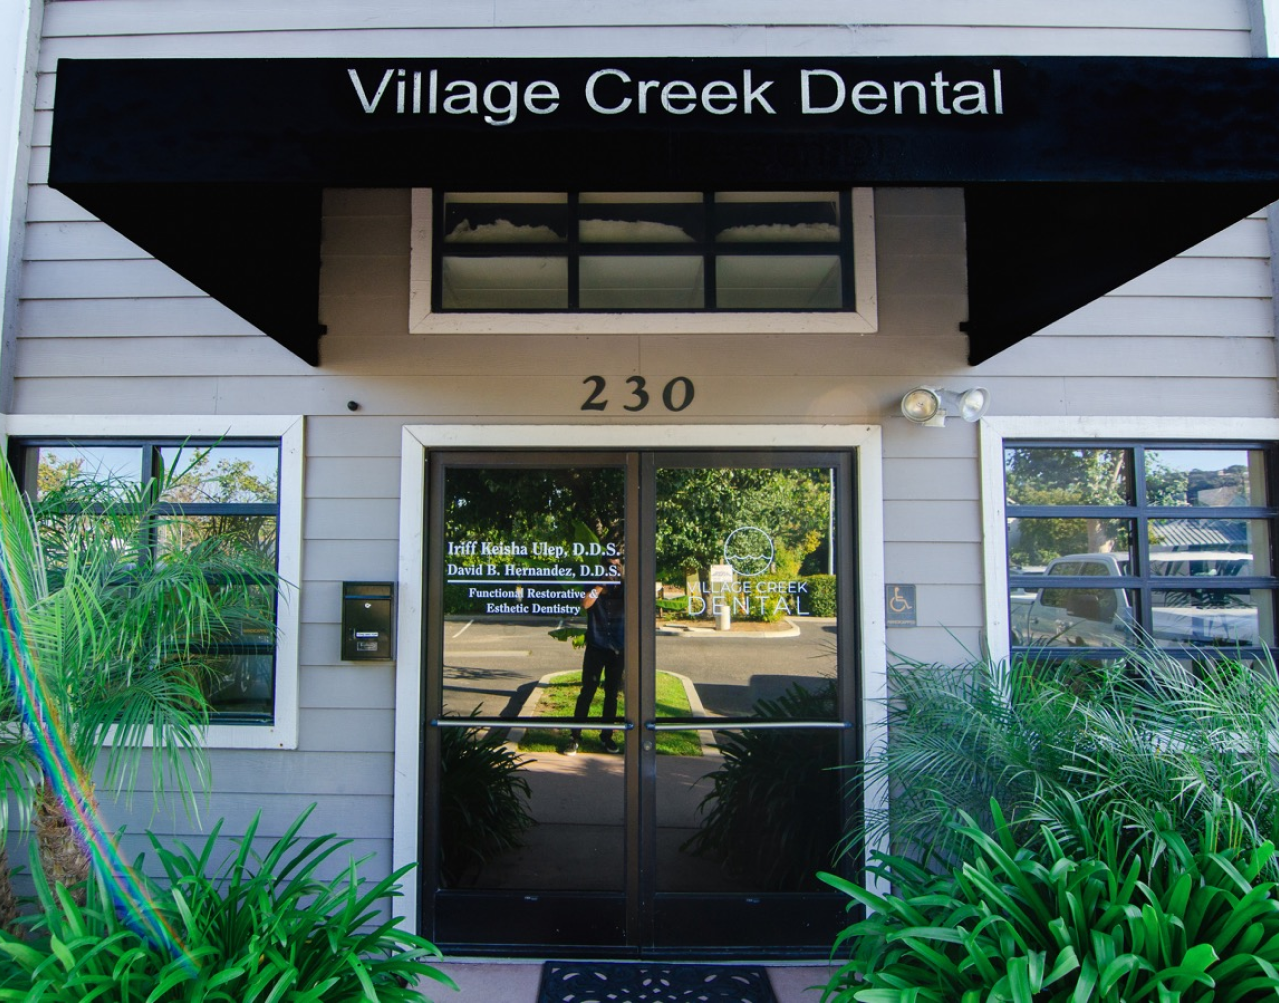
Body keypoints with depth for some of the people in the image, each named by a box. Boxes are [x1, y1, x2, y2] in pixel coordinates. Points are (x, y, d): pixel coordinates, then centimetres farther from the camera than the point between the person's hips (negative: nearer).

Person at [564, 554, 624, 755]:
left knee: (611, 694, 9)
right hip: (596, 647, -2)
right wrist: (602, 584, -18)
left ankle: (606, 736, 19)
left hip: (618, 649, 2)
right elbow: (585, 604, -17)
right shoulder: (594, 586, 1)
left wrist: (625, 579, -20)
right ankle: (575, 737, 0)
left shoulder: (623, 589, 4)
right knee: (587, 691, -4)